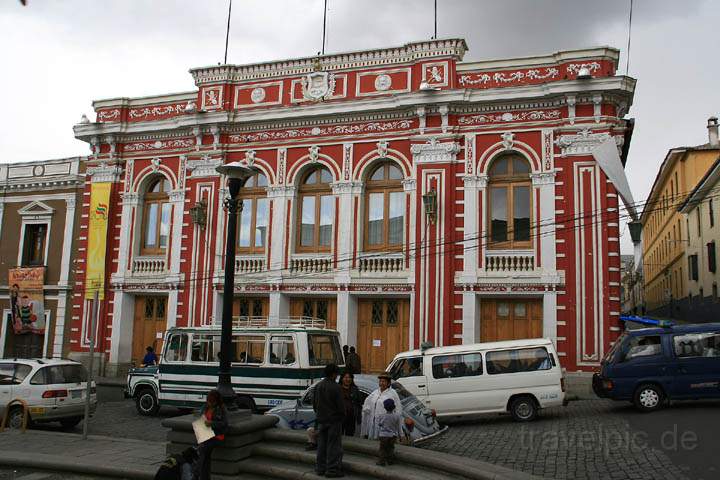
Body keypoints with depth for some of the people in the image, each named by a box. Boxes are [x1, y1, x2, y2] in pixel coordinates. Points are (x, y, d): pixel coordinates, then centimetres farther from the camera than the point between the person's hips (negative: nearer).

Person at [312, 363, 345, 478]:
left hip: (321, 420, 7)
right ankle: (332, 469, 1)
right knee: (333, 446, 0)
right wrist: (342, 416, 2)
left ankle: (320, 468, 20)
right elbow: (340, 405, -15)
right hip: (334, 420, -7)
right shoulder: (335, 387, -17)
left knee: (322, 444, 14)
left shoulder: (318, 386, 5)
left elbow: (314, 403, 12)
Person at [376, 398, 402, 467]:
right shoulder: (397, 416, -13)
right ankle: (390, 461, 25)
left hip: (384, 435, -2)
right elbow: (399, 427, -4)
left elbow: (379, 424, 0)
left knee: (383, 449, 12)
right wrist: (400, 435, 9)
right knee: (391, 448, 20)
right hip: (393, 435, 2)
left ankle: (382, 462, 14)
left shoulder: (382, 416, -17)